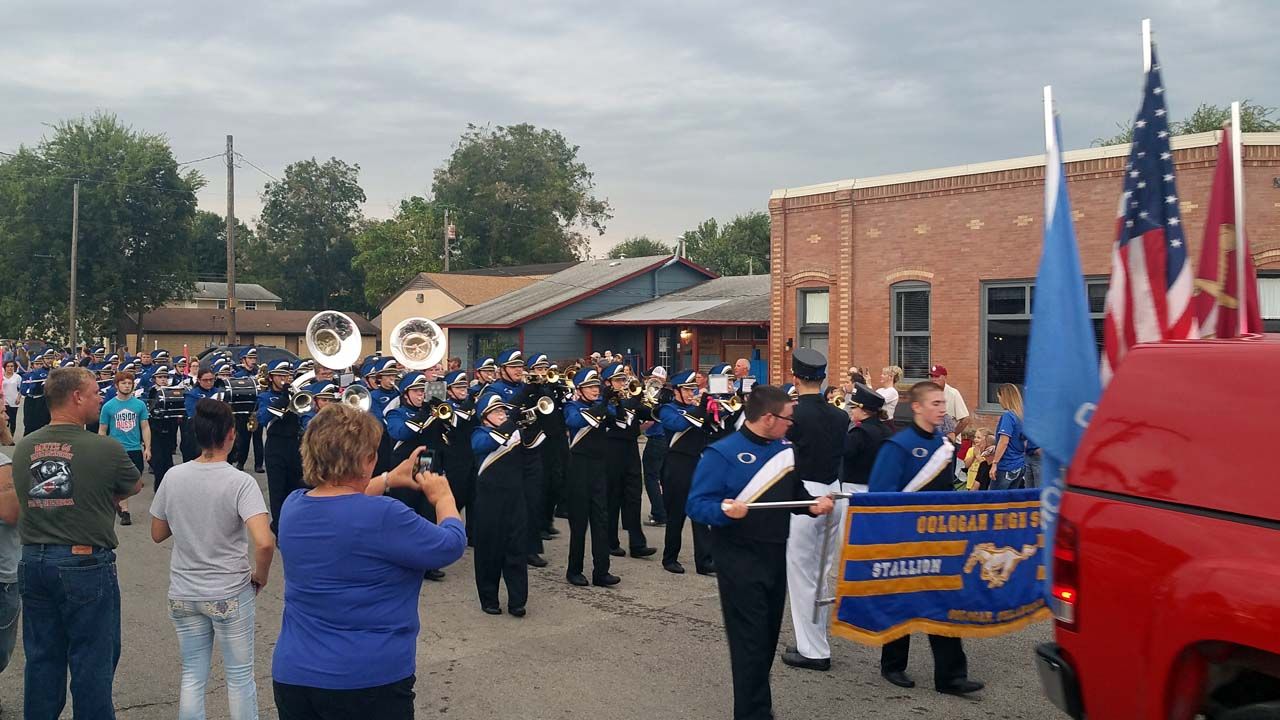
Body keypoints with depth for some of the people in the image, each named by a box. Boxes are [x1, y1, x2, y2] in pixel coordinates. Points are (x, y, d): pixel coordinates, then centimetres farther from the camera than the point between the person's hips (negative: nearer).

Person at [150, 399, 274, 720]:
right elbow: (264, 543, -29)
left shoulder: (174, 476, -5)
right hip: (230, 594, -4)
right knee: (240, 676, 11)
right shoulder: (240, 482, -18)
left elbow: (158, 534, 6)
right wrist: (260, 575, -11)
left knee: (192, 675, 15)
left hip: (183, 593, 4)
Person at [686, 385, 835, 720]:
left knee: (769, 635, 16)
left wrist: (813, 505, -2)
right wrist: (724, 510, -36)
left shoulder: (784, 450, 8)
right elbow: (697, 505, -17)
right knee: (750, 639, -5)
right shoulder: (721, 453, -14)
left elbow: (795, 493, 19)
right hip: (739, 559, -7)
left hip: (775, 555, 7)